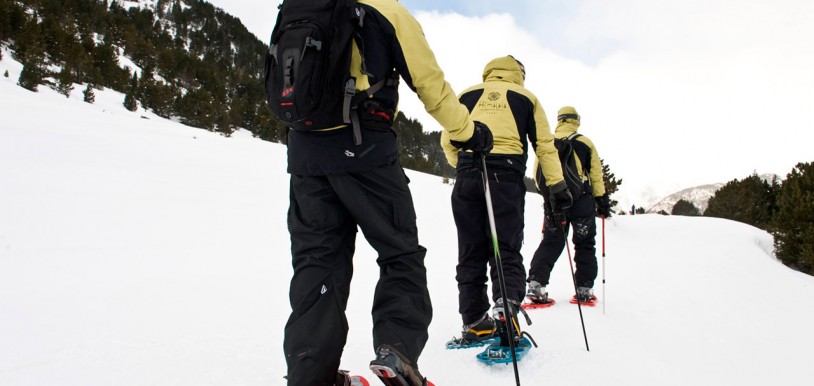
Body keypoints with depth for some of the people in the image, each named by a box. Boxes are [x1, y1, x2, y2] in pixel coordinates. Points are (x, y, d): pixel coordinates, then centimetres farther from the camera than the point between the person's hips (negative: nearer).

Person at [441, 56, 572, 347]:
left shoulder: (467, 95, 18)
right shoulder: (525, 97, 16)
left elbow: (447, 141, 15)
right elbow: (544, 144, 9)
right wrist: (558, 185, 9)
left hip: (467, 175, 1)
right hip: (507, 176, -1)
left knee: (470, 252, 7)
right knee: (506, 250, 1)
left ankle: (475, 323, 6)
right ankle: (506, 306, -22)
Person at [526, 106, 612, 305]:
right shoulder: (585, 142, 3)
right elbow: (596, 174, 3)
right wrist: (602, 200, 9)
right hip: (581, 200, -1)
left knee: (550, 243, 6)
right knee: (585, 244, 9)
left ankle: (536, 284, -8)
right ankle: (584, 290, 9)